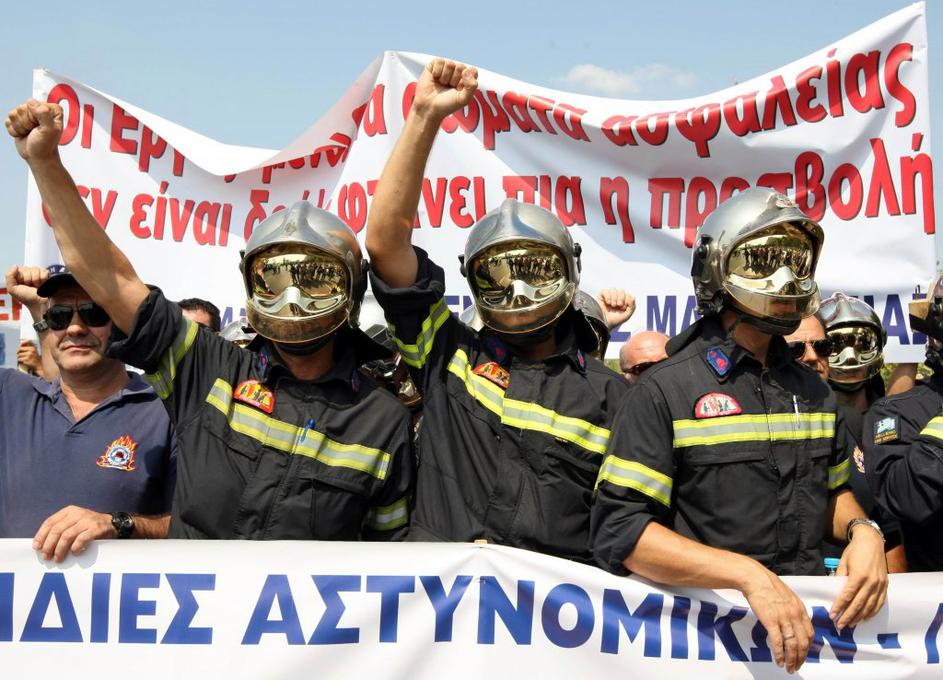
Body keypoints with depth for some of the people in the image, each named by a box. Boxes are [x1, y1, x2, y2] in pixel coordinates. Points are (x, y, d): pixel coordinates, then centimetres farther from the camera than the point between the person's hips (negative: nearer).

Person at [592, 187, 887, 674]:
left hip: (807, 618, 4)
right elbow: (619, 530, -15)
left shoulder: (814, 393, 13)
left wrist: (862, 530, 2)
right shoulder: (664, 392, -8)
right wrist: (747, 574, -24)